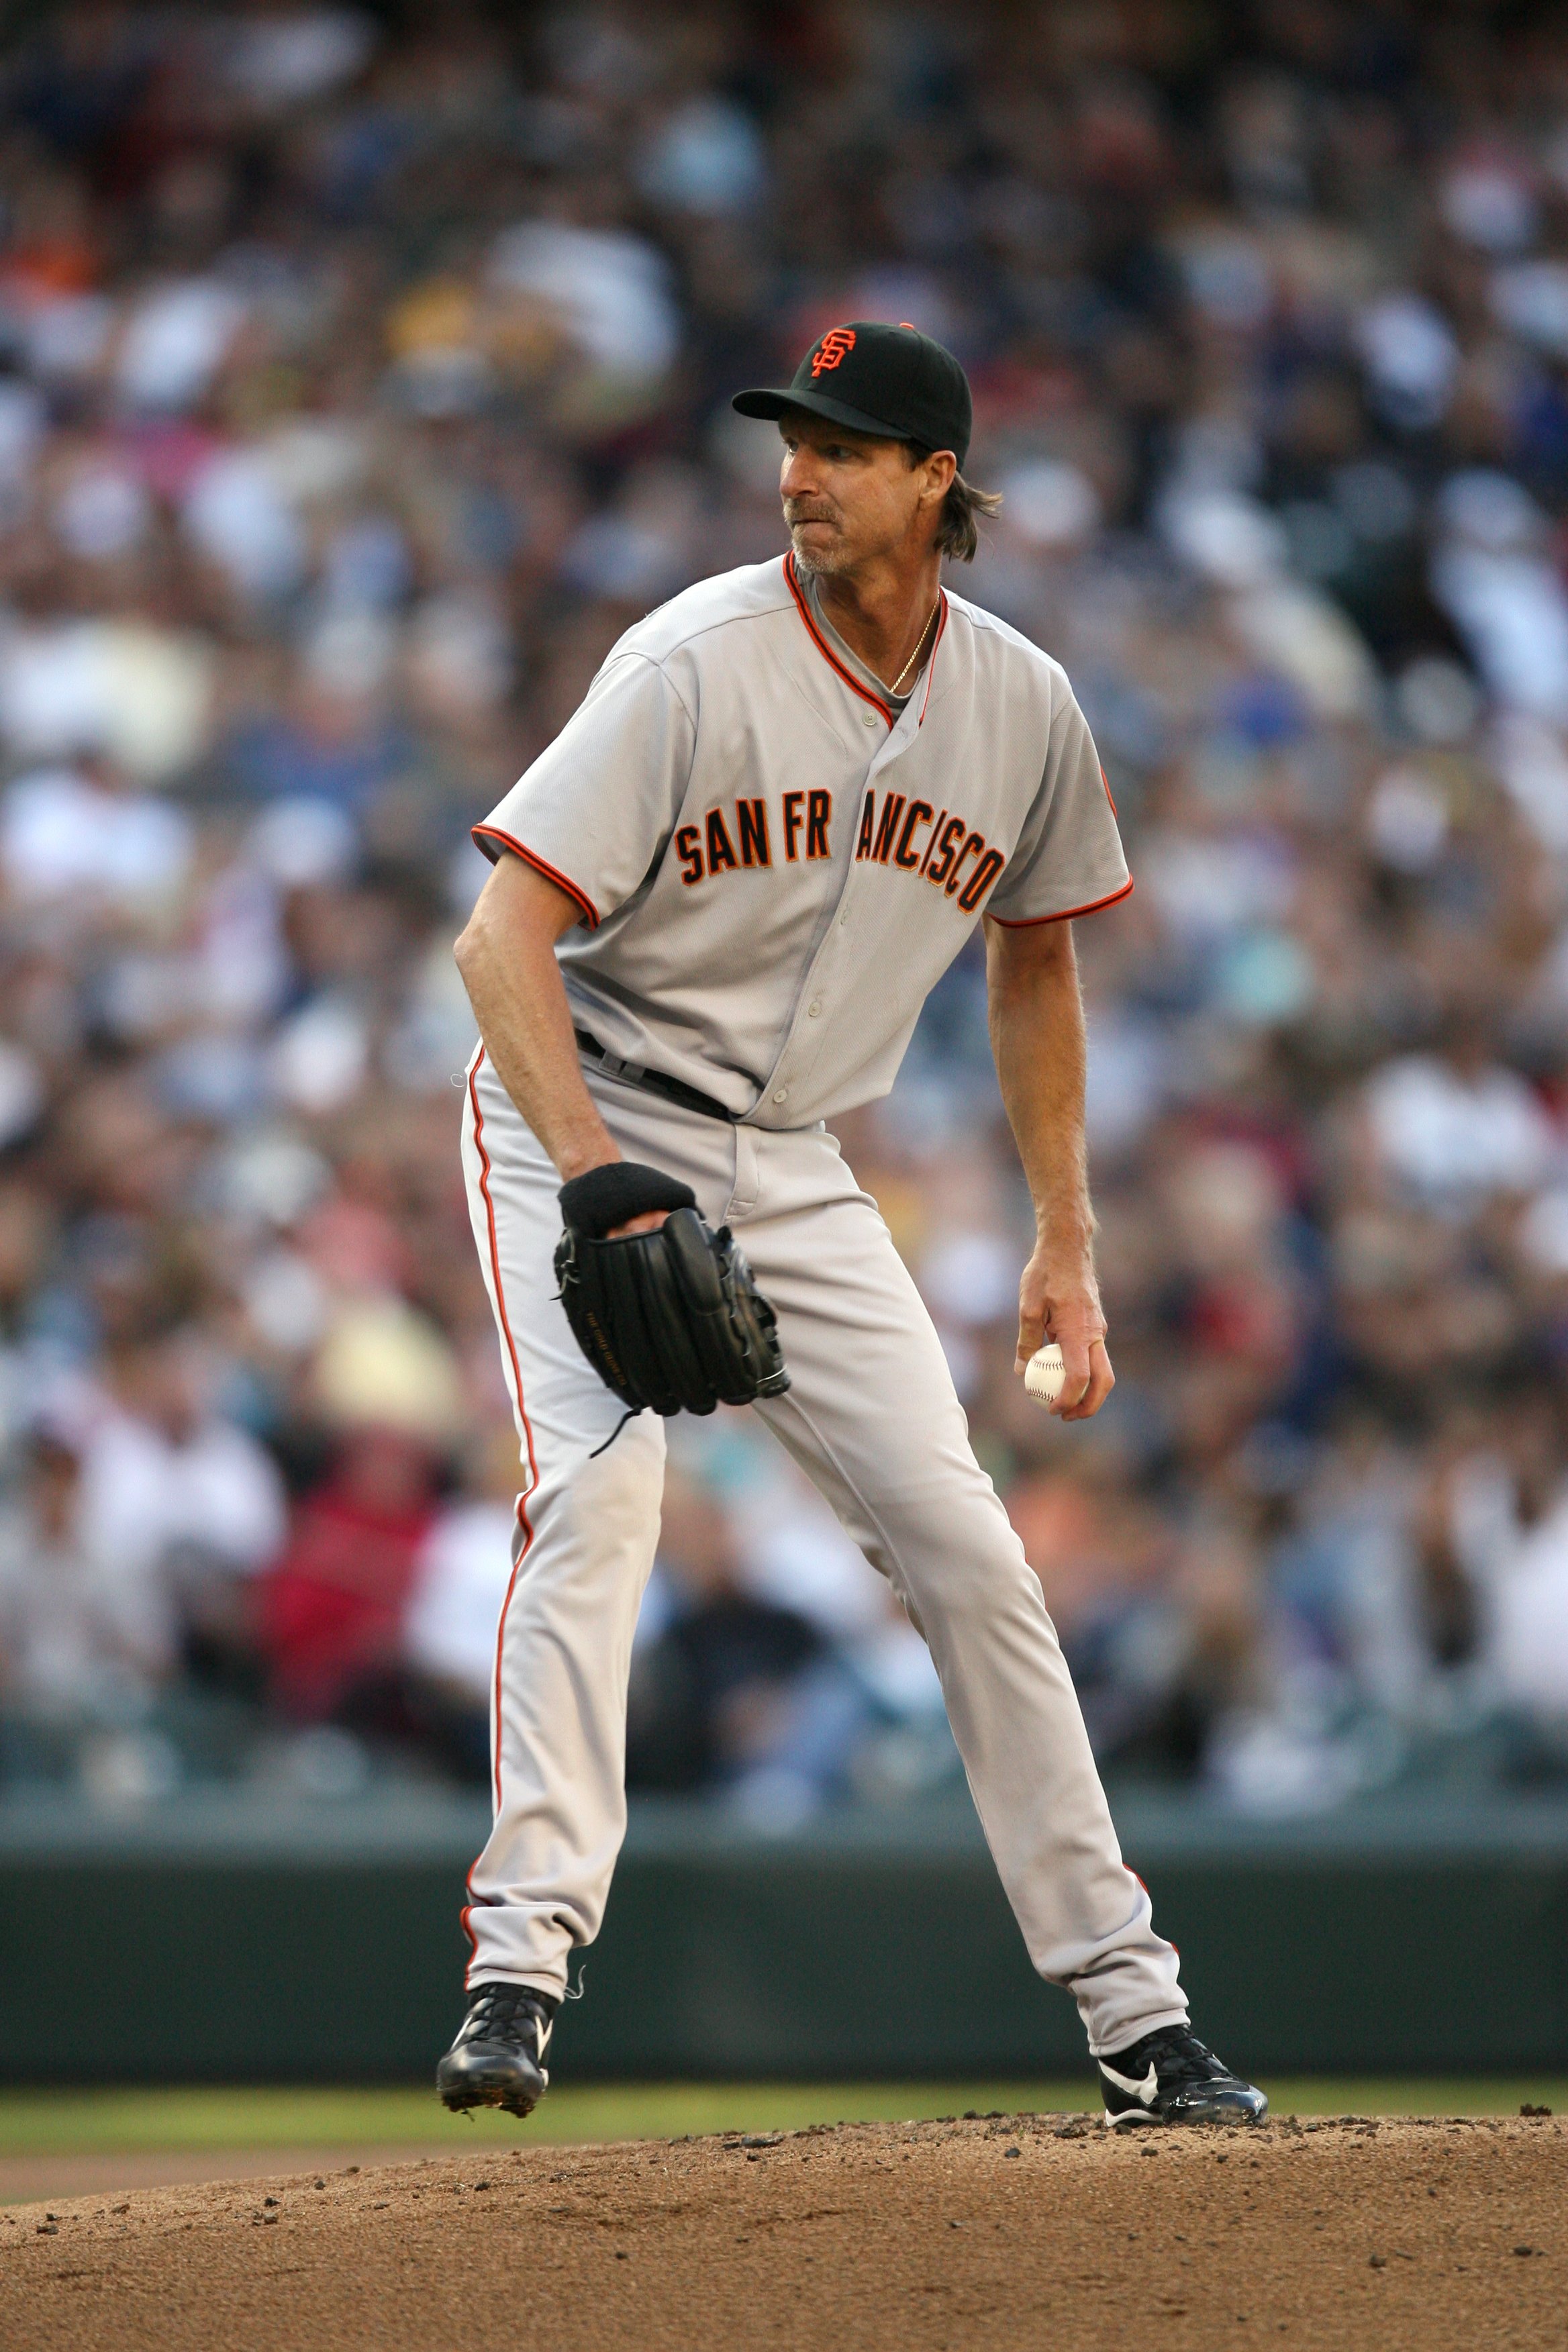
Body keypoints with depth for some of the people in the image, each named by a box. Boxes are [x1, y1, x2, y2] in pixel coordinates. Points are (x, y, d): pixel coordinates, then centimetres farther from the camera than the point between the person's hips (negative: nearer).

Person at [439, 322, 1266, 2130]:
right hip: (580, 1111, -4)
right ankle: (520, 1964, -29)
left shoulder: (1022, 708, -4)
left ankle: (1129, 2012, 7)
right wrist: (600, 1186, -36)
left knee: (964, 1543, 0)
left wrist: (1066, 1249, 10)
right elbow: (504, 934, -22)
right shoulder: (698, 664, -19)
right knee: (600, 1491, -26)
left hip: (791, 1168, 4)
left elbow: (1032, 954, 13)